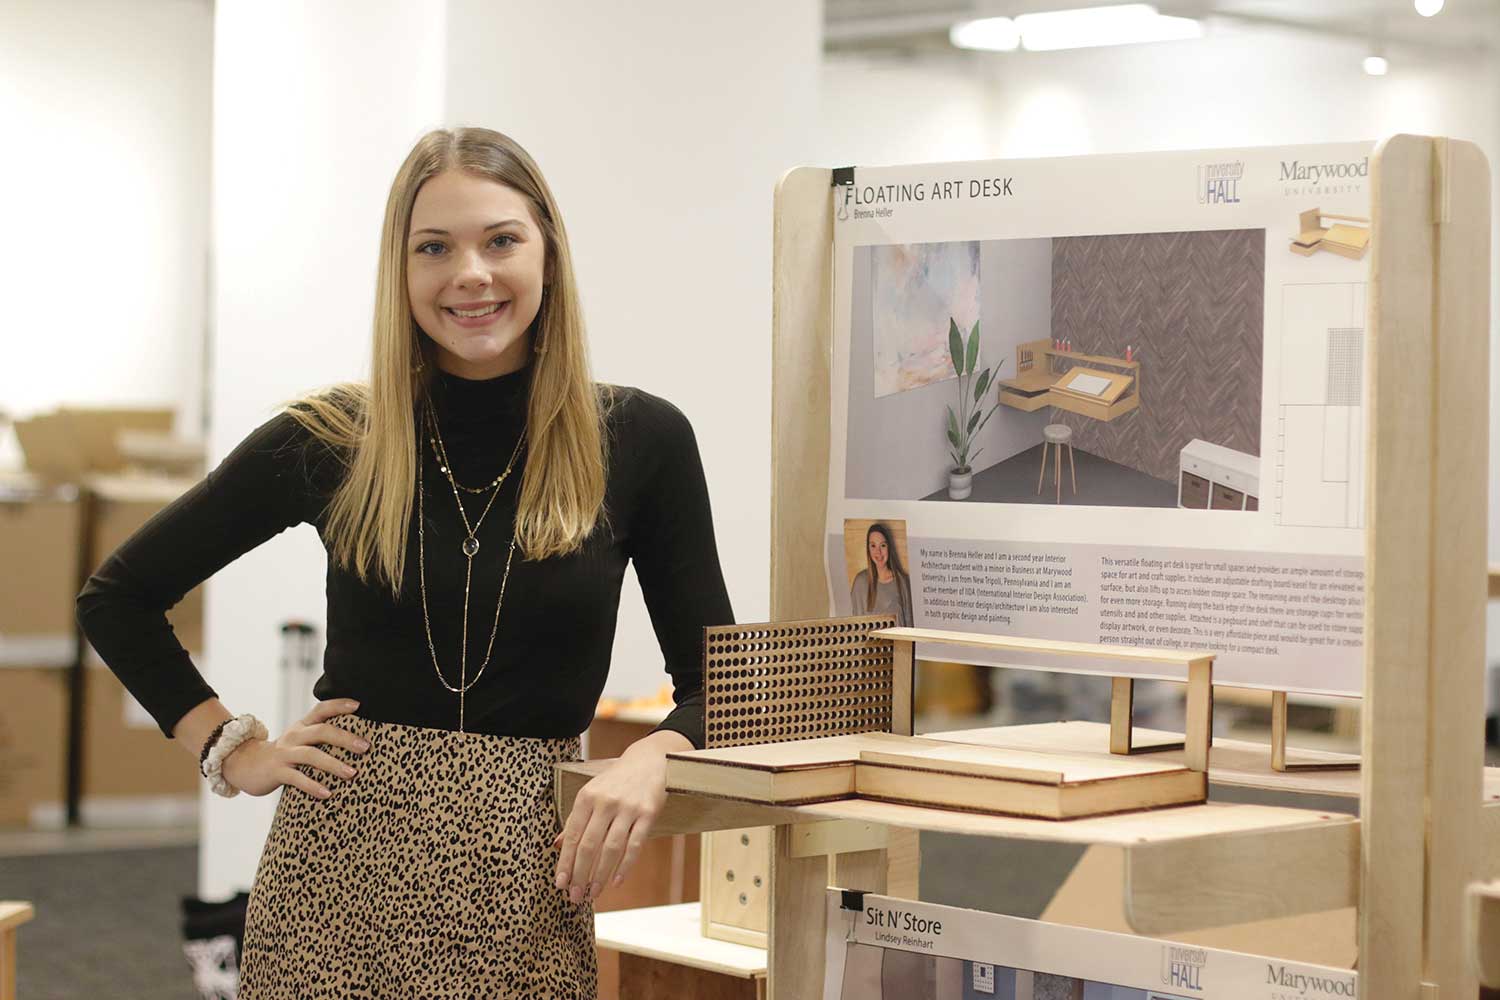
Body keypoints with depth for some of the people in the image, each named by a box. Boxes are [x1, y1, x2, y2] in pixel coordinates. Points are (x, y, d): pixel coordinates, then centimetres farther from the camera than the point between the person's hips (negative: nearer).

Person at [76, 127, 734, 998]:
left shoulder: (638, 440, 0)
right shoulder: (332, 440, 0)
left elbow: (719, 682, 4)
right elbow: (116, 598, 12)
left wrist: (653, 759, -15)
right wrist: (233, 749, 2)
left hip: (525, 882, 0)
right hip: (339, 866, 0)